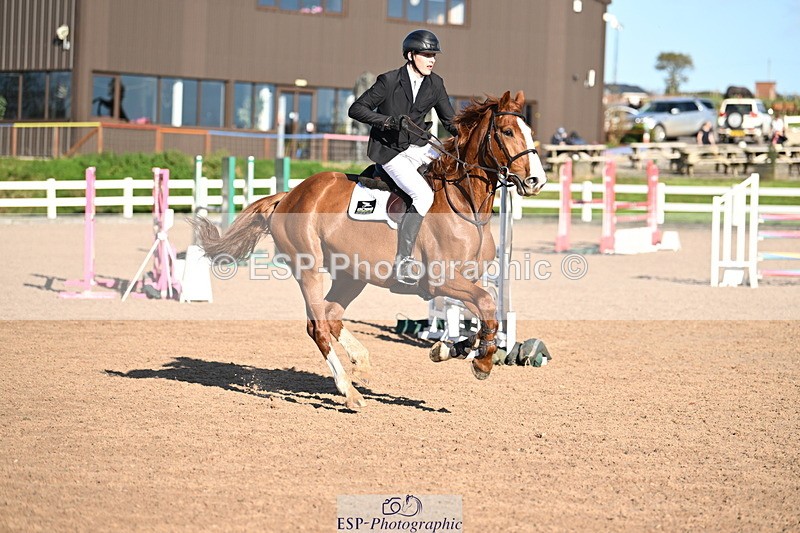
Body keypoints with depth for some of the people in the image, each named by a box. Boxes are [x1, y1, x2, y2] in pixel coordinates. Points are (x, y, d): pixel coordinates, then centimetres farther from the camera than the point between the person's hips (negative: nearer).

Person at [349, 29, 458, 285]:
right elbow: (356, 109, -11)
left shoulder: (435, 84, 2)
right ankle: (403, 259, -21)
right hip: (390, 150, -7)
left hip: (418, 146, 7)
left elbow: (450, 120, 9)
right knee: (423, 195, -25)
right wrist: (388, 120, -25)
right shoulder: (389, 81, -14)